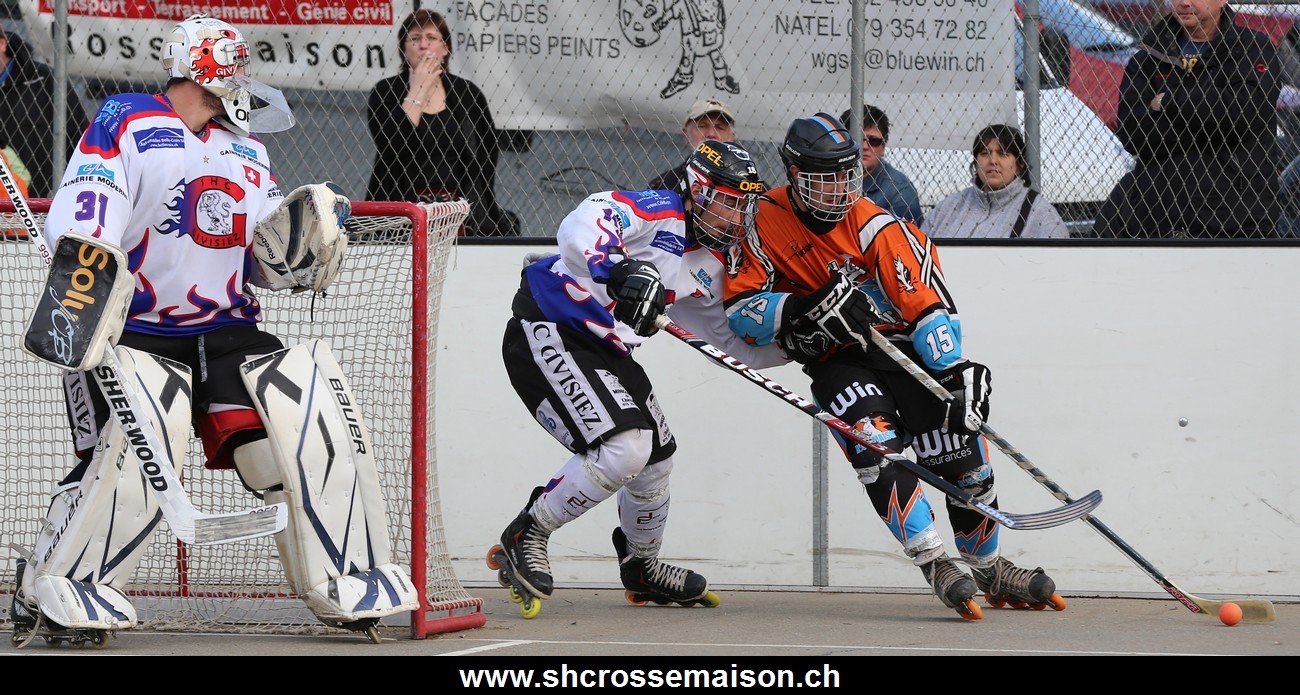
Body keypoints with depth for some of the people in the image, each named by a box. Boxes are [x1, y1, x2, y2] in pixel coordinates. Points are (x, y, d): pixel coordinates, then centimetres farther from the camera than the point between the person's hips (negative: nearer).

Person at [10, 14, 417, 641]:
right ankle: (52, 589, -11)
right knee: (135, 450, -28)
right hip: (132, 332, -6)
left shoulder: (247, 149, 18)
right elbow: (79, 230, -16)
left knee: (316, 413, -12)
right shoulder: (126, 124, -4)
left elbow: (268, 266, 16)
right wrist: (83, 295, -33)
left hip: (225, 332, 6)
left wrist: (298, 242, -6)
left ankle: (349, 585, -2)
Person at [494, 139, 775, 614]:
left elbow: (737, 339, 19)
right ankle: (526, 537, -8)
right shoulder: (660, 211, -17)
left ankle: (642, 568, 40)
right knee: (622, 448, -23)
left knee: (656, 455, 18)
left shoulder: (709, 270, 12)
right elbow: (578, 228, -33)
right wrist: (619, 270, -50)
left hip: (605, 351, 10)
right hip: (547, 337, -10)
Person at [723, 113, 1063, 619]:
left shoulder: (876, 227, -13)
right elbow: (738, 310, -10)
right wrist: (801, 308, -26)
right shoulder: (768, 222, -8)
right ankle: (937, 568, -25)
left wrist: (954, 369, -30)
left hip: (902, 347, 0)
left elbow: (926, 300, -19)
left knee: (962, 453, -6)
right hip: (836, 363, 0)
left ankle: (988, 568, 16)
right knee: (877, 447, -26)